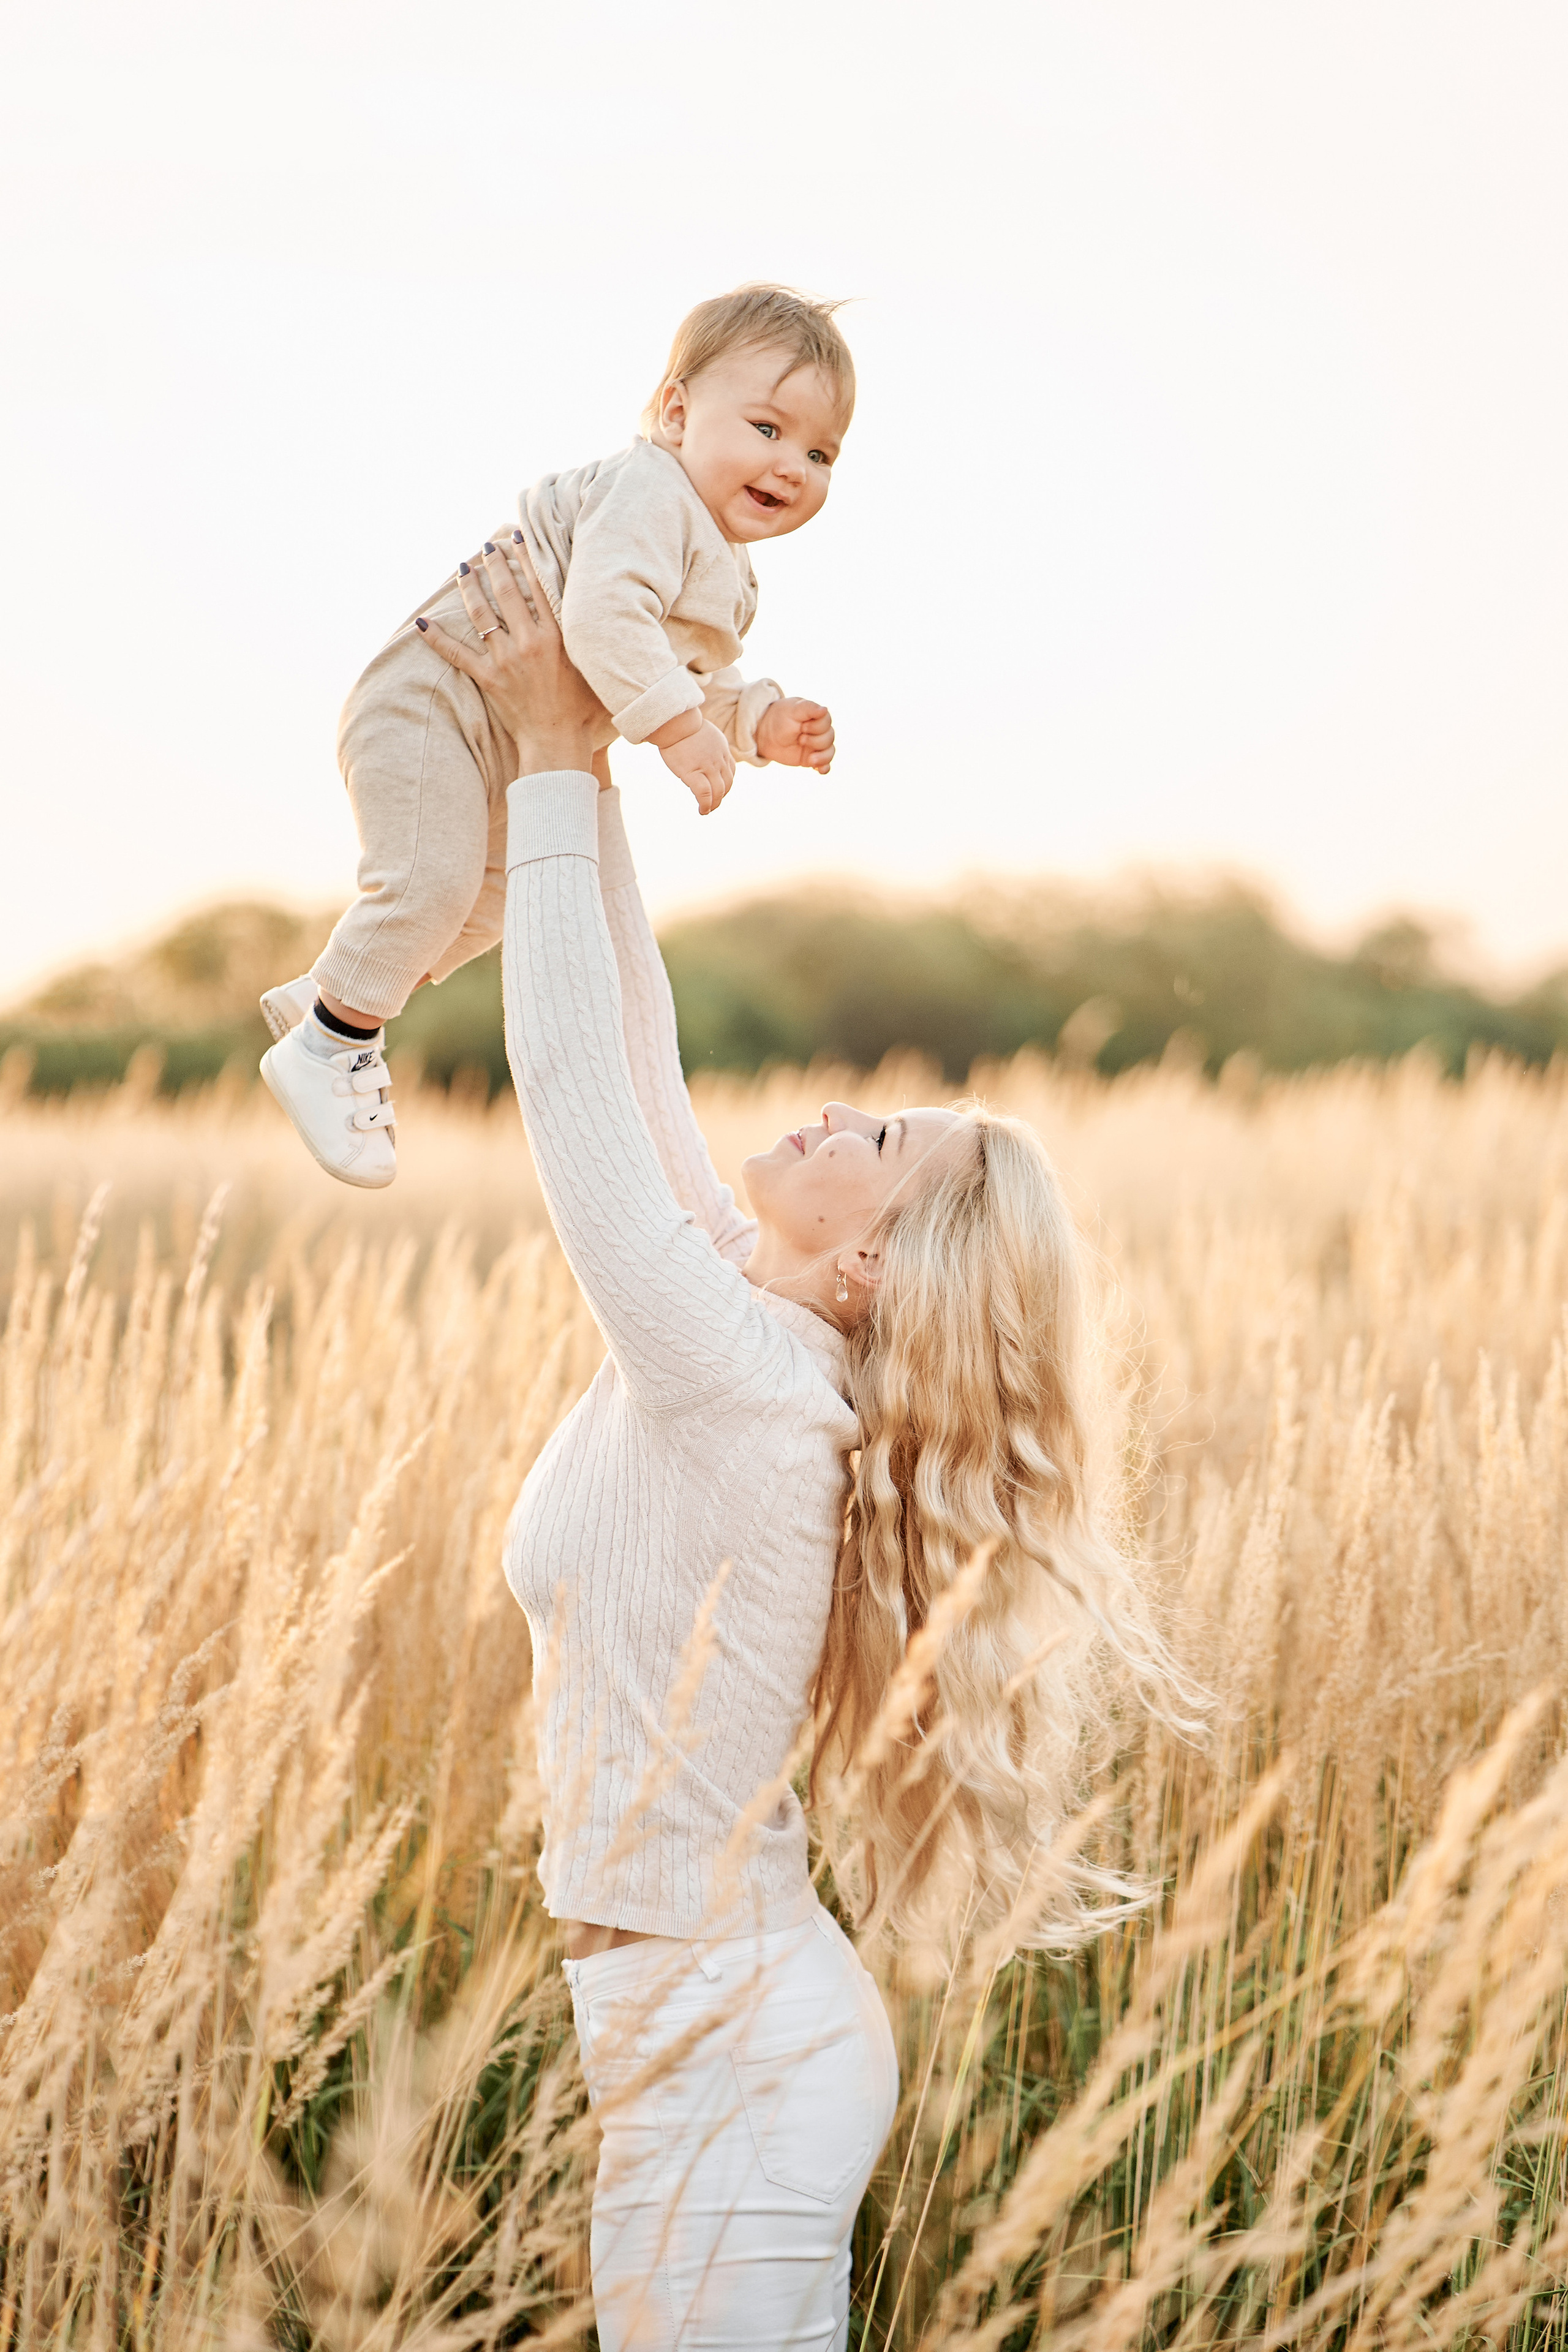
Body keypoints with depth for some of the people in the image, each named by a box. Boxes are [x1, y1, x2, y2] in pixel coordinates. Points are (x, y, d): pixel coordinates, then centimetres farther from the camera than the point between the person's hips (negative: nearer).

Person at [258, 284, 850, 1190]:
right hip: (434, 702, -11)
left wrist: (763, 723, 0)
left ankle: (323, 996, 37)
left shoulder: (727, 573, 11)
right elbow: (602, 615, -37)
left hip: (508, 755, 11)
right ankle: (331, 1045, -5)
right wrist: (680, 728, -38)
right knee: (433, 878, -23)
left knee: (487, 902, 22)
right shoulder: (647, 494, -22)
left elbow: (694, 681, 19)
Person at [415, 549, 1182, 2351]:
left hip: (729, 2067, -9)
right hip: (737, 2031, 9)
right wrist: (567, 751, 4)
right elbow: (629, 1053, 5)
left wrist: (560, 757, -14)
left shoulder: (742, 1384, -22)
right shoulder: (768, 1350, 1)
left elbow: (571, 1077, -20)